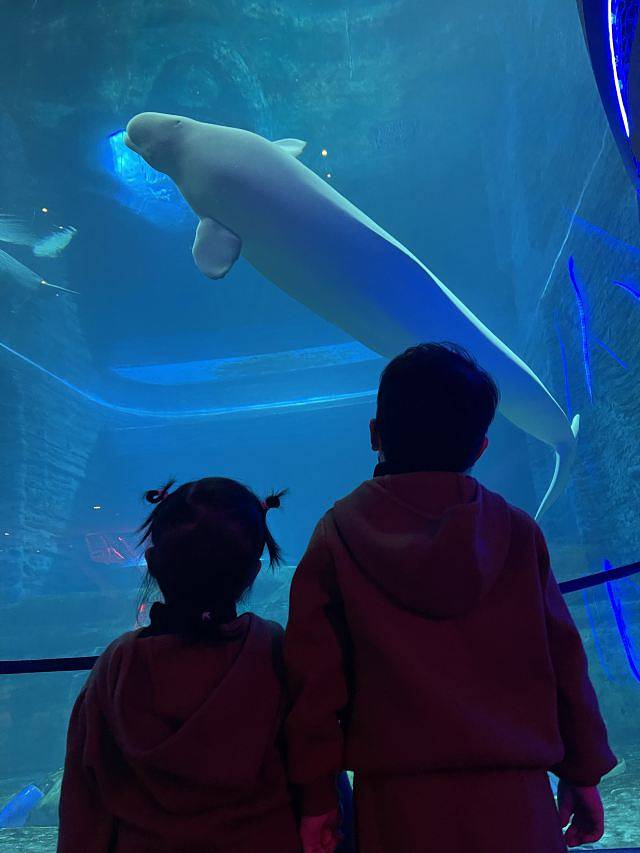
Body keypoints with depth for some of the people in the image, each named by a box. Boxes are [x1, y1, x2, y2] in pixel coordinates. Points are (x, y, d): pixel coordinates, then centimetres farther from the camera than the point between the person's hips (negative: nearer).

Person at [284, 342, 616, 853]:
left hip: (397, 806, -1)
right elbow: (563, 662, 3)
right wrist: (583, 774, 14)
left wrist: (317, 796, 3)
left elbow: (315, 676, -5)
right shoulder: (518, 534, -2)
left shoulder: (338, 534, -5)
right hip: (514, 803, 1)